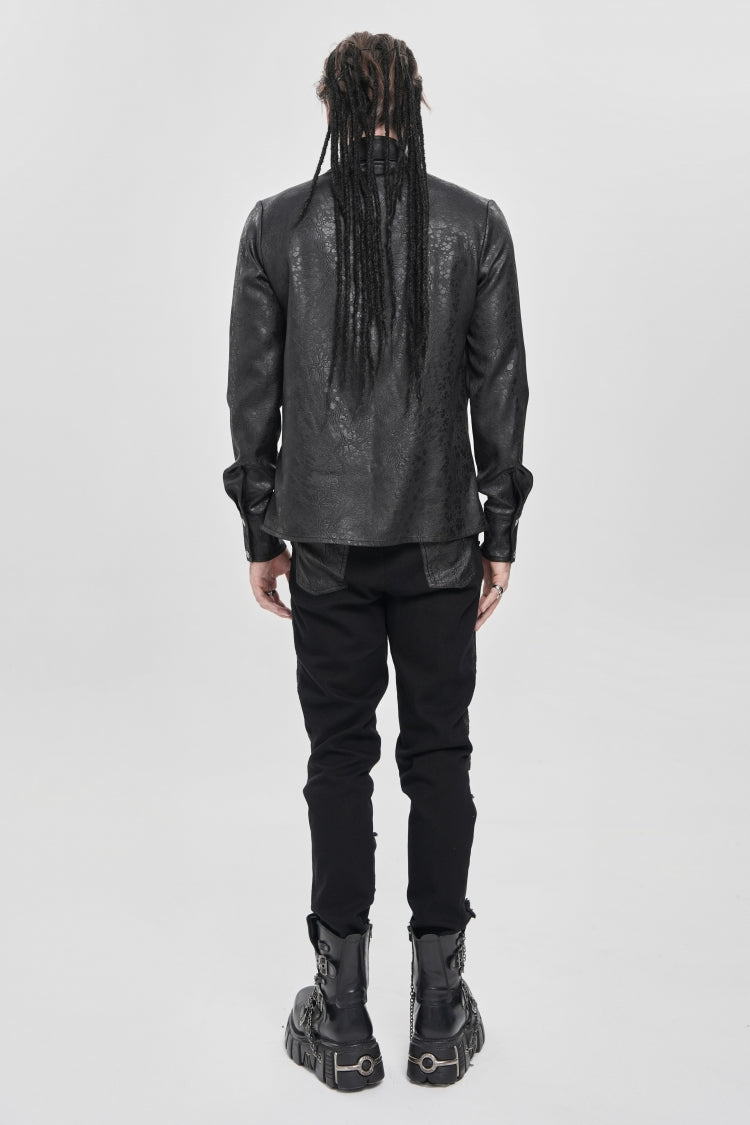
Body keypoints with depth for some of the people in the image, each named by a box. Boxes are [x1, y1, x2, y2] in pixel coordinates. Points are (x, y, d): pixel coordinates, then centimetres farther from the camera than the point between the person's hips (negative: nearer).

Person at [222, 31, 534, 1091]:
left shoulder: (276, 225, -2)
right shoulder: (476, 224, -2)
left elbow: (252, 392, -1)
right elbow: (500, 389, -2)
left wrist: (261, 534, 8)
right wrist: (501, 535, 6)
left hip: (325, 541, 0)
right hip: (439, 537, 0)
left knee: (339, 761, 9)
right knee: (438, 757, 10)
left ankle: (345, 1022, 17)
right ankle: (441, 1017, 19)